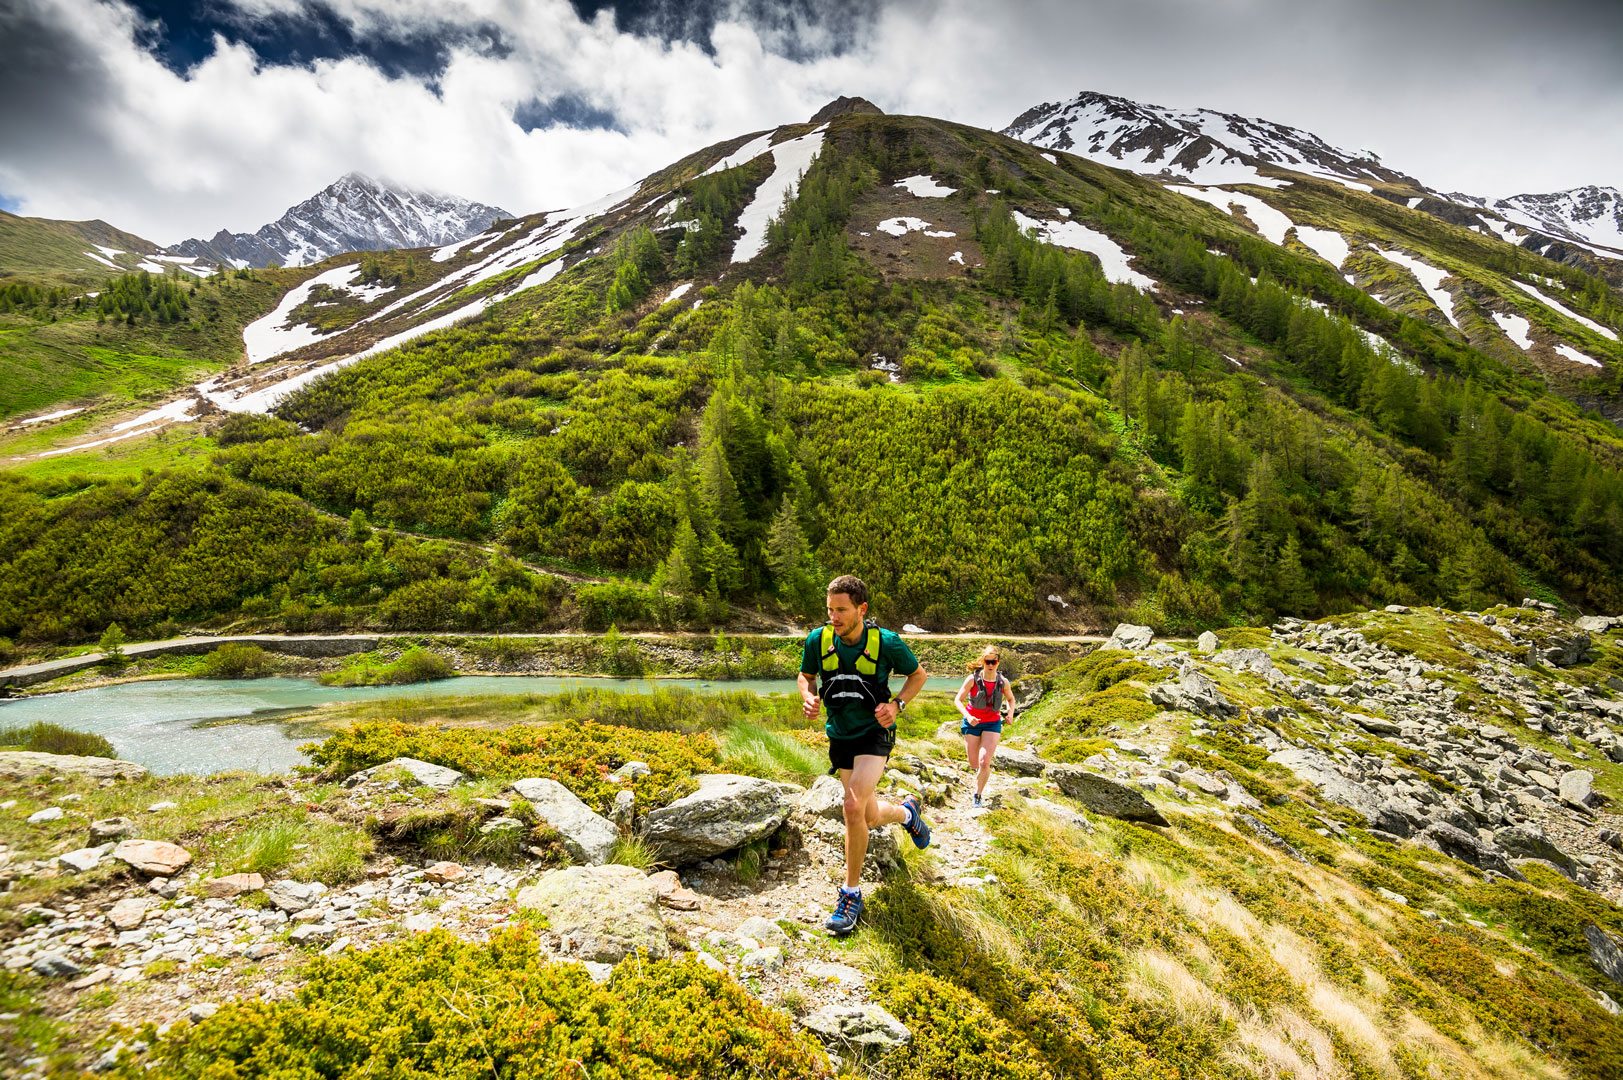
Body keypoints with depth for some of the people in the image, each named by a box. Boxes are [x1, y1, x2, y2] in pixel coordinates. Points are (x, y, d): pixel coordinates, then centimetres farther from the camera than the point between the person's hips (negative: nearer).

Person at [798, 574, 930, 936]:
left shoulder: (886, 642, -19)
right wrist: (809, 697, -15)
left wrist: (896, 704, -17)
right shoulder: (817, 640, -12)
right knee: (871, 818, 14)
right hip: (840, 736, 4)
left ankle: (851, 894, -3)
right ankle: (907, 811, 50)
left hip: (875, 733, -4)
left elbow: (918, 674, -1)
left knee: (854, 807, -24)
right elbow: (806, 675, 7)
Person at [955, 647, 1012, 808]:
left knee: (984, 762, -15)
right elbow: (958, 700, -9)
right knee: (974, 765, 6)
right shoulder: (972, 679, -13)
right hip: (972, 723, 0)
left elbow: (1011, 699, 15)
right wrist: (968, 716, -25)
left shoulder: (1003, 682, -6)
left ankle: (978, 796, 5)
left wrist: (1010, 713, -4)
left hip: (992, 723, 1)